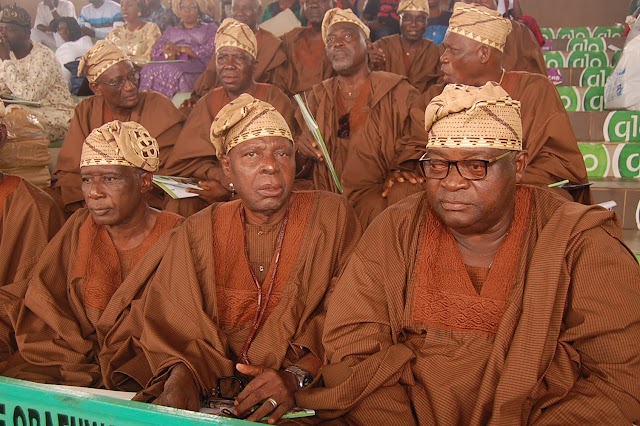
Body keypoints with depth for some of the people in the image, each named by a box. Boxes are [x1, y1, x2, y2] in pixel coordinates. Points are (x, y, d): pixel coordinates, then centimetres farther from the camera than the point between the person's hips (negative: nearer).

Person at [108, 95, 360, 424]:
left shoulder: (332, 216, 1)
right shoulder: (200, 231, 8)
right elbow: (172, 320, 5)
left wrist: (297, 376, -19)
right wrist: (181, 375, -15)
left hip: (307, 395, -2)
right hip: (217, 396, 2)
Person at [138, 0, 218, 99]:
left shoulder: (210, 29, 20)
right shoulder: (171, 31, 31)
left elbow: (210, 51, -1)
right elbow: (155, 53, 17)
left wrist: (181, 49, -5)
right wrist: (167, 53, -7)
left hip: (196, 69, -3)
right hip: (173, 66, 4)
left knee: (171, 72, -37)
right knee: (150, 70, -30)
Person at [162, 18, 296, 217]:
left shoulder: (274, 99, -1)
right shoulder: (208, 102, 9)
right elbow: (182, 160, 1)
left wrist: (230, 187, -20)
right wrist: (224, 177, -19)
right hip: (215, 187, 3)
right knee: (178, 206, -24)